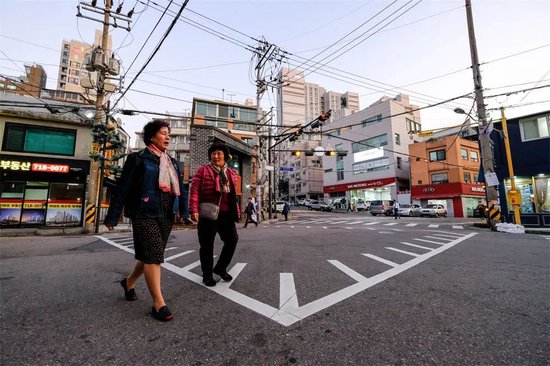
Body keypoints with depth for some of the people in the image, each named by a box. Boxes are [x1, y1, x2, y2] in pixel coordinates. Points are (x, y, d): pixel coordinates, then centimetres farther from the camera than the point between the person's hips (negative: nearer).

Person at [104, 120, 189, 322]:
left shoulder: (172, 163, 14)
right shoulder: (138, 158, -4)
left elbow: (181, 189, 11)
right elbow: (123, 188, -6)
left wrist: (185, 212, 3)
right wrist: (112, 217, -6)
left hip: (166, 215, 7)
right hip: (145, 214, -6)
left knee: (149, 255, 16)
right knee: (153, 255, -6)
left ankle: (129, 282, 42)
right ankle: (158, 304, 4)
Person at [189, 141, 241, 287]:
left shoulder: (231, 173, 14)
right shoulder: (203, 170, 0)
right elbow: (194, 190, -7)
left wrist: (237, 212, 15)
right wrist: (194, 210, -17)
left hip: (226, 214, 5)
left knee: (232, 240, 8)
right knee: (207, 244, 5)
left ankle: (220, 268, 29)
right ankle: (207, 274, 23)